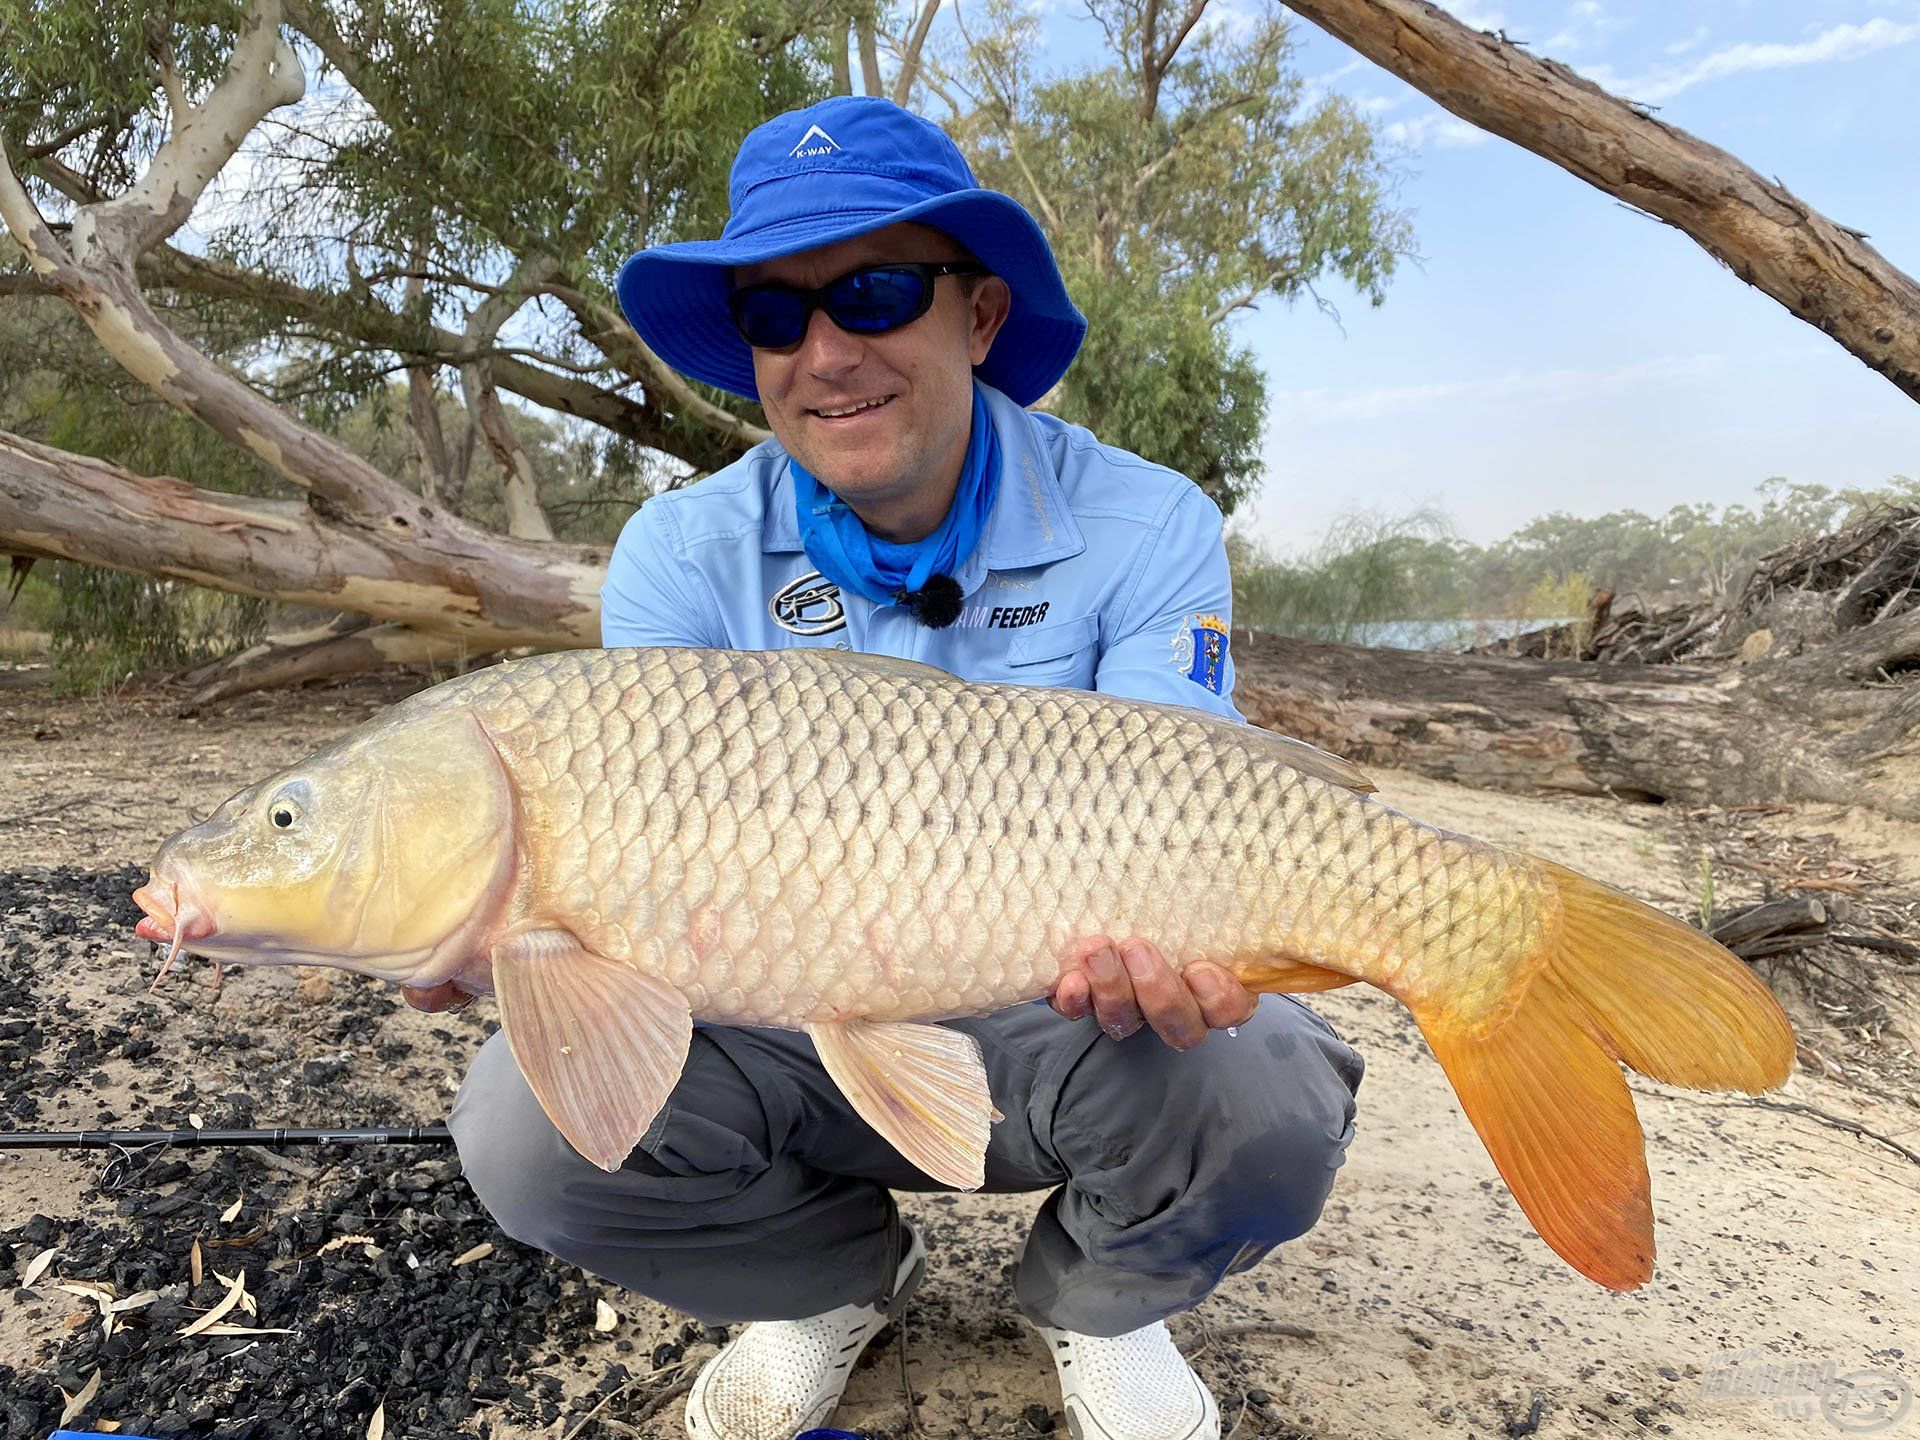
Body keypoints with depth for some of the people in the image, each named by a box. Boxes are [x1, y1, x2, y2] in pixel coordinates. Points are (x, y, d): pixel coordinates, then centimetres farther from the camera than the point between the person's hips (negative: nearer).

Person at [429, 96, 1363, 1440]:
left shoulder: (1145, 532, -13)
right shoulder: (686, 555, -7)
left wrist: (1157, 950, -42)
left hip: (1046, 1029, -1)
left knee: (1264, 1101, -31)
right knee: (527, 1119, -22)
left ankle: (1102, 1303, 8)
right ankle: (844, 1276, 11)